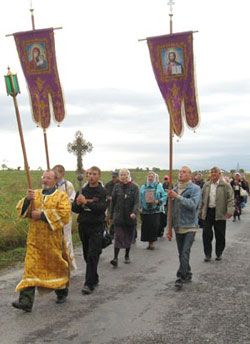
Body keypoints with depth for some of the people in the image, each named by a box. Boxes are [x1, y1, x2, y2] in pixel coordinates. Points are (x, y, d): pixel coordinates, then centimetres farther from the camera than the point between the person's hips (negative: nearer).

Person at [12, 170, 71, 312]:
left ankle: (62, 292, 35)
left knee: (57, 266, 11)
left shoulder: (61, 196, -1)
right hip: (35, 239, 3)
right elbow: (22, 210, 5)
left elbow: (64, 214, -16)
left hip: (53, 239, -3)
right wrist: (27, 199, -15)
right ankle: (26, 301, -8)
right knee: (31, 268, -5)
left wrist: (43, 214, -18)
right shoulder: (35, 194, 11)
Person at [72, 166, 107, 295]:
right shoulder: (82, 191, 9)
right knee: (87, 255, 12)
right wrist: (77, 203, -15)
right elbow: (74, 209, 6)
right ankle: (94, 279, 28)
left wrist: (86, 202, -25)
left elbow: (101, 208, -17)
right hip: (83, 226, 5)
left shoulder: (103, 192, -3)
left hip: (96, 227, -5)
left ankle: (89, 284, -8)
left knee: (92, 256, -10)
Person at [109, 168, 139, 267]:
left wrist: (134, 212, -25)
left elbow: (137, 202, -7)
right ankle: (115, 258, -12)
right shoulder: (117, 187, 5)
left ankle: (127, 256, 28)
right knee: (118, 237, -10)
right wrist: (111, 216, 10)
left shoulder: (134, 187, 0)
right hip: (118, 216, 0)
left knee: (129, 237, 10)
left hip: (130, 217, 0)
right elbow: (113, 202, 9)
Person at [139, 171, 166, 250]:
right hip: (145, 211, 2)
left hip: (155, 211, -2)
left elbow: (164, 196, 3)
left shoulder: (159, 187, 7)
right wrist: (140, 207, 0)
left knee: (154, 226, -11)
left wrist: (158, 201, -14)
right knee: (146, 227, 0)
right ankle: (150, 243, 12)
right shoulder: (143, 187, 13)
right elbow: (140, 198, 11)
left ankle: (152, 242, 0)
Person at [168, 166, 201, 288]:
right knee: (181, 253, 14)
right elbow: (171, 207, 14)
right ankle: (187, 274, 28)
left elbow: (193, 204, -23)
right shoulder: (174, 188, 8)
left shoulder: (195, 189, -7)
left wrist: (178, 197, -26)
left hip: (189, 226, -6)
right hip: (178, 227, 6)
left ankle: (180, 277, -7)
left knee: (185, 253, -12)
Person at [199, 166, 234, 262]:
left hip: (220, 213, -3)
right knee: (206, 233, 1)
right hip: (208, 212, 3)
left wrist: (230, 210, -18)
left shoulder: (225, 185, -3)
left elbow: (230, 198, -7)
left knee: (220, 234, 5)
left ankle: (219, 253, 22)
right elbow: (202, 198, 15)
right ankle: (207, 254, 11)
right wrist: (200, 210, 13)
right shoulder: (206, 185, 10)